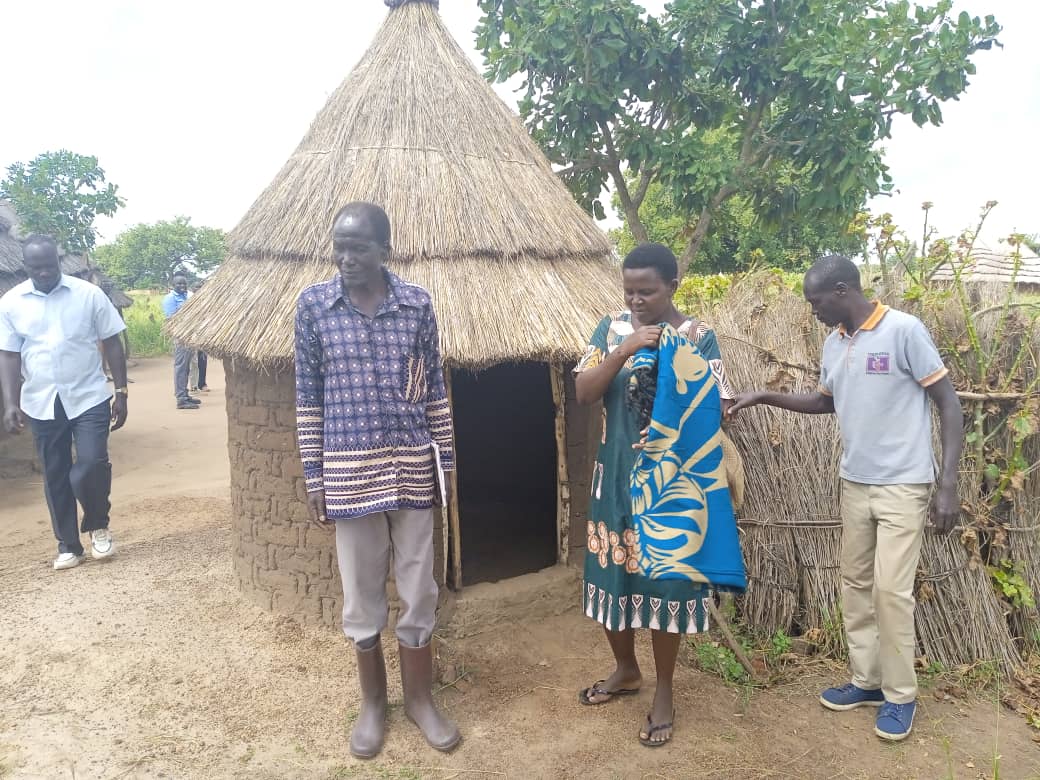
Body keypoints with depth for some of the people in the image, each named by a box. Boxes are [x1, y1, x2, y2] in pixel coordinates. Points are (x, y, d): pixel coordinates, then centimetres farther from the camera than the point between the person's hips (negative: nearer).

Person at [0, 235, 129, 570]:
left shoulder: (88, 294, -4)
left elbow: (112, 344, 0)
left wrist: (121, 392, -4)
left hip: (89, 398, -2)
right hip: (41, 404, 2)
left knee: (91, 466, -12)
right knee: (55, 476, 9)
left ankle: (98, 525, 16)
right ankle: (68, 545, 22)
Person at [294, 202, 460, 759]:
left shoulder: (417, 303, -2)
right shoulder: (312, 304, -3)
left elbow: (434, 387, 4)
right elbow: (308, 397, 1)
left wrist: (443, 462, 4)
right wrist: (313, 477, -1)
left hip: (411, 470, 1)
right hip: (349, 473, 0)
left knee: (419, 591, 12)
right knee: (362, 595, 13)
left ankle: (420, 699, 32)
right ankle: (373, 703, 33)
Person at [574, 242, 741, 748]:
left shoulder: (698, 337, -7)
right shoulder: (611, 328, 2)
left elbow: (715, 409, -10)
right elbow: (583, 392, -10)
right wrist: (624, 350, -21)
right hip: (617, 477, 4)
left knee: (664, 577, 5)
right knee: (612, 572, 12)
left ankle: (664, 693, 24)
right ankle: (626, 670, 37)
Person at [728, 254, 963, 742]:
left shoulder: (904, 331, -15)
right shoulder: (833, 345, 6)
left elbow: (949, 404, -13)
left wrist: (948, 484, -18)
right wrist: (765, 398, 12)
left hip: (903, 486, -7)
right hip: (854, 484, 7)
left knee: (891, 589, -5)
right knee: (855, 585, 11)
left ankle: (901, 695, 13)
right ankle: (866, 681, 26)